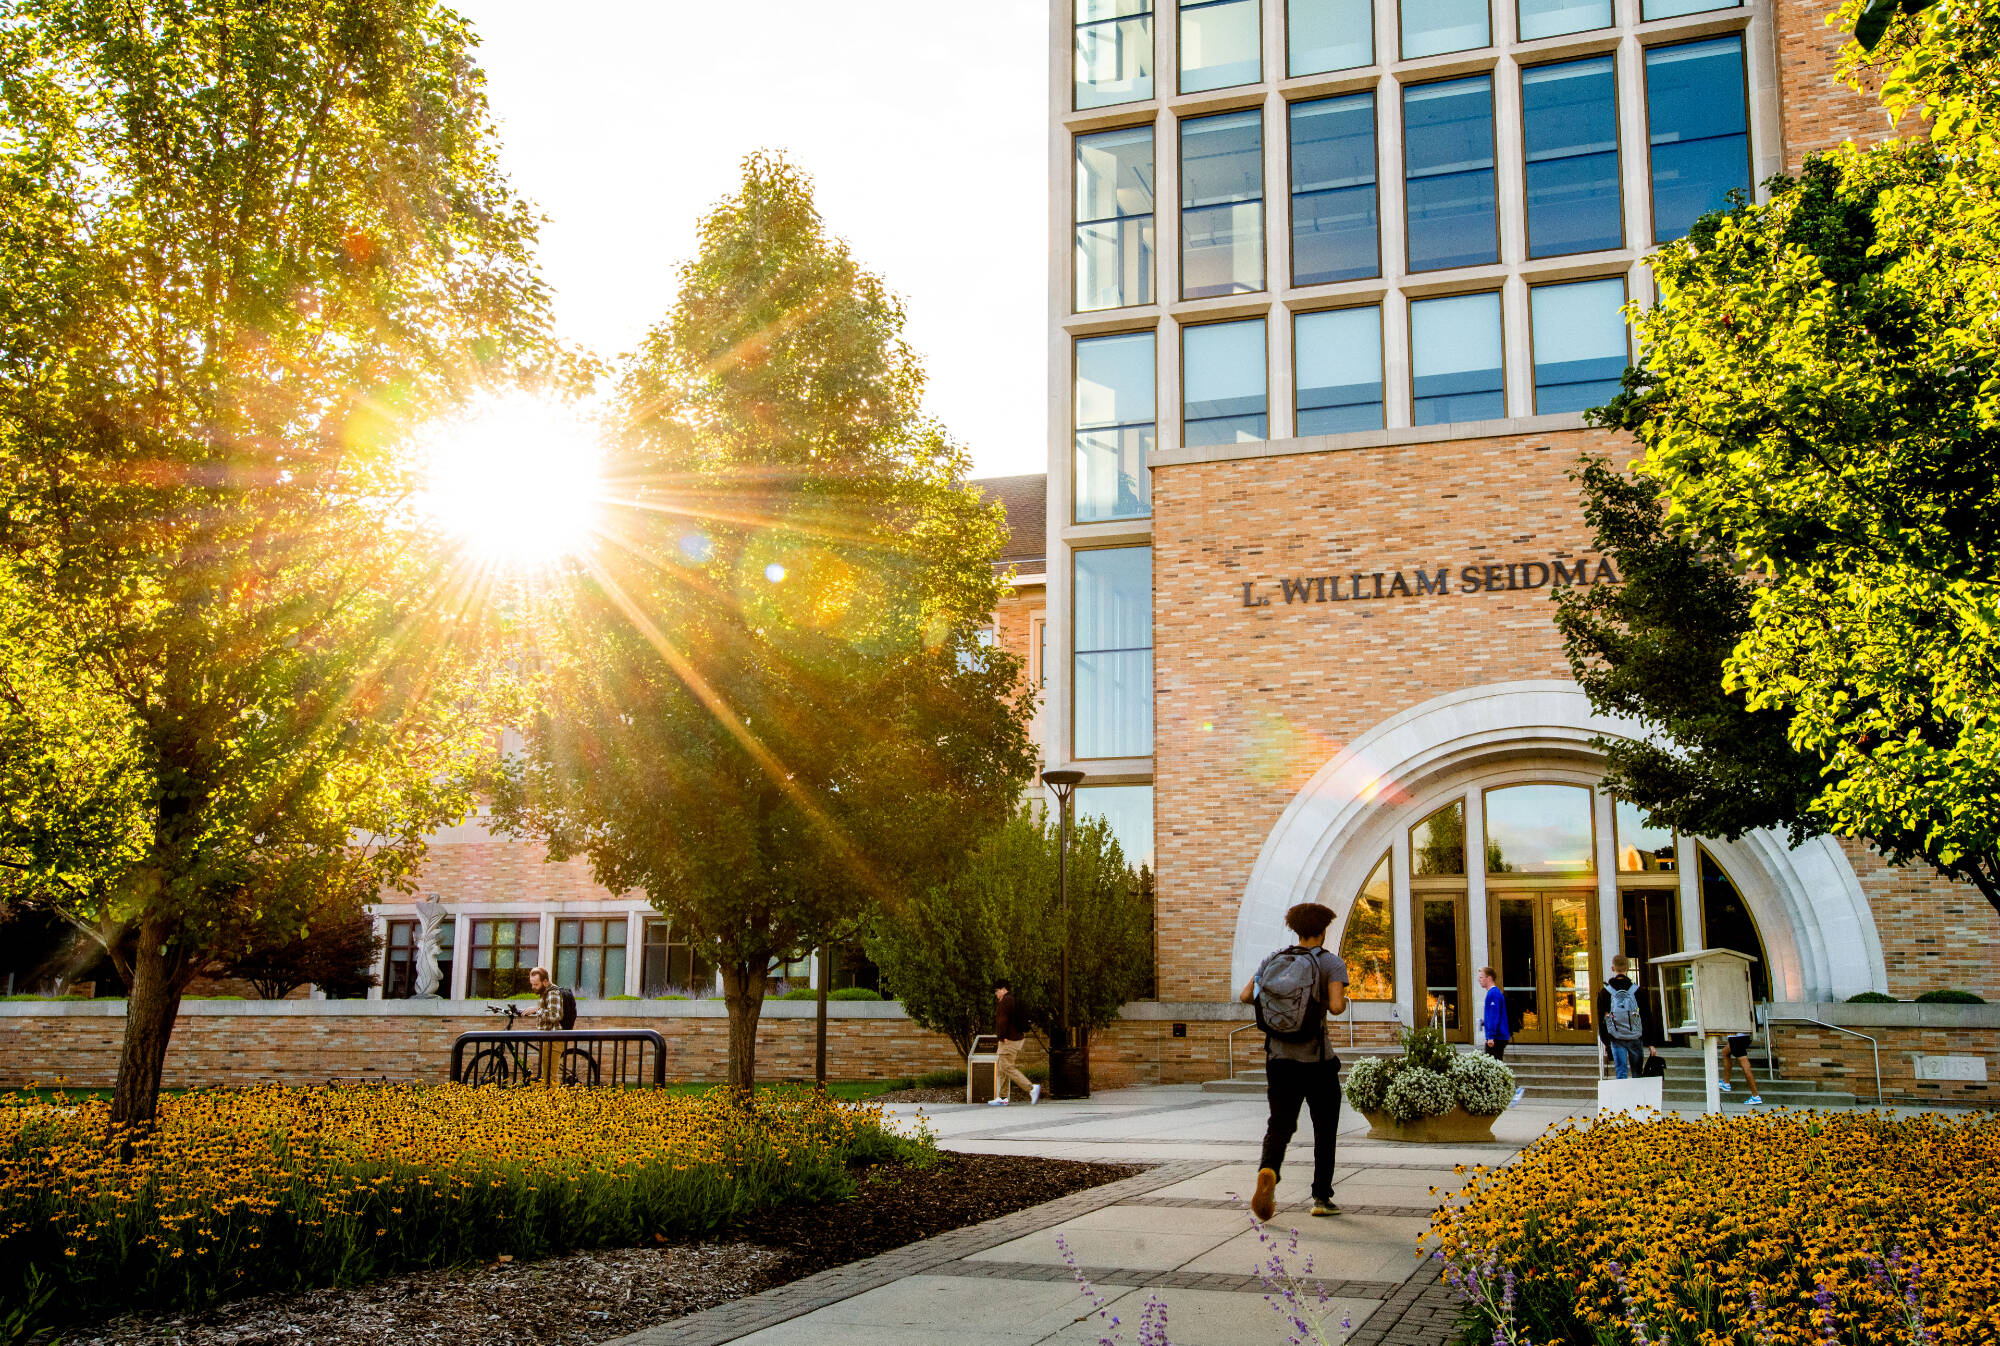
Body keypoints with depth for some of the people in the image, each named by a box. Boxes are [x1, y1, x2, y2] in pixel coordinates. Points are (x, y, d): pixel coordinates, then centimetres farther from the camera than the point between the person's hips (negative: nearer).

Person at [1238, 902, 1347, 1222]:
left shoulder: (1273, 960, 5)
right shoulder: (1331, 962, -7)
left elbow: (1245, 996, 0)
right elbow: (1336, 1006, -20)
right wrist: (1342, 1002, 3)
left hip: (1279, 1058, 3)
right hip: (1316, 1061, -3)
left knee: (1280, 1125, 5)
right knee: (1325, 1130, 16)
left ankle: (1268, 1172, -25)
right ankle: (1322, 1197, 17)